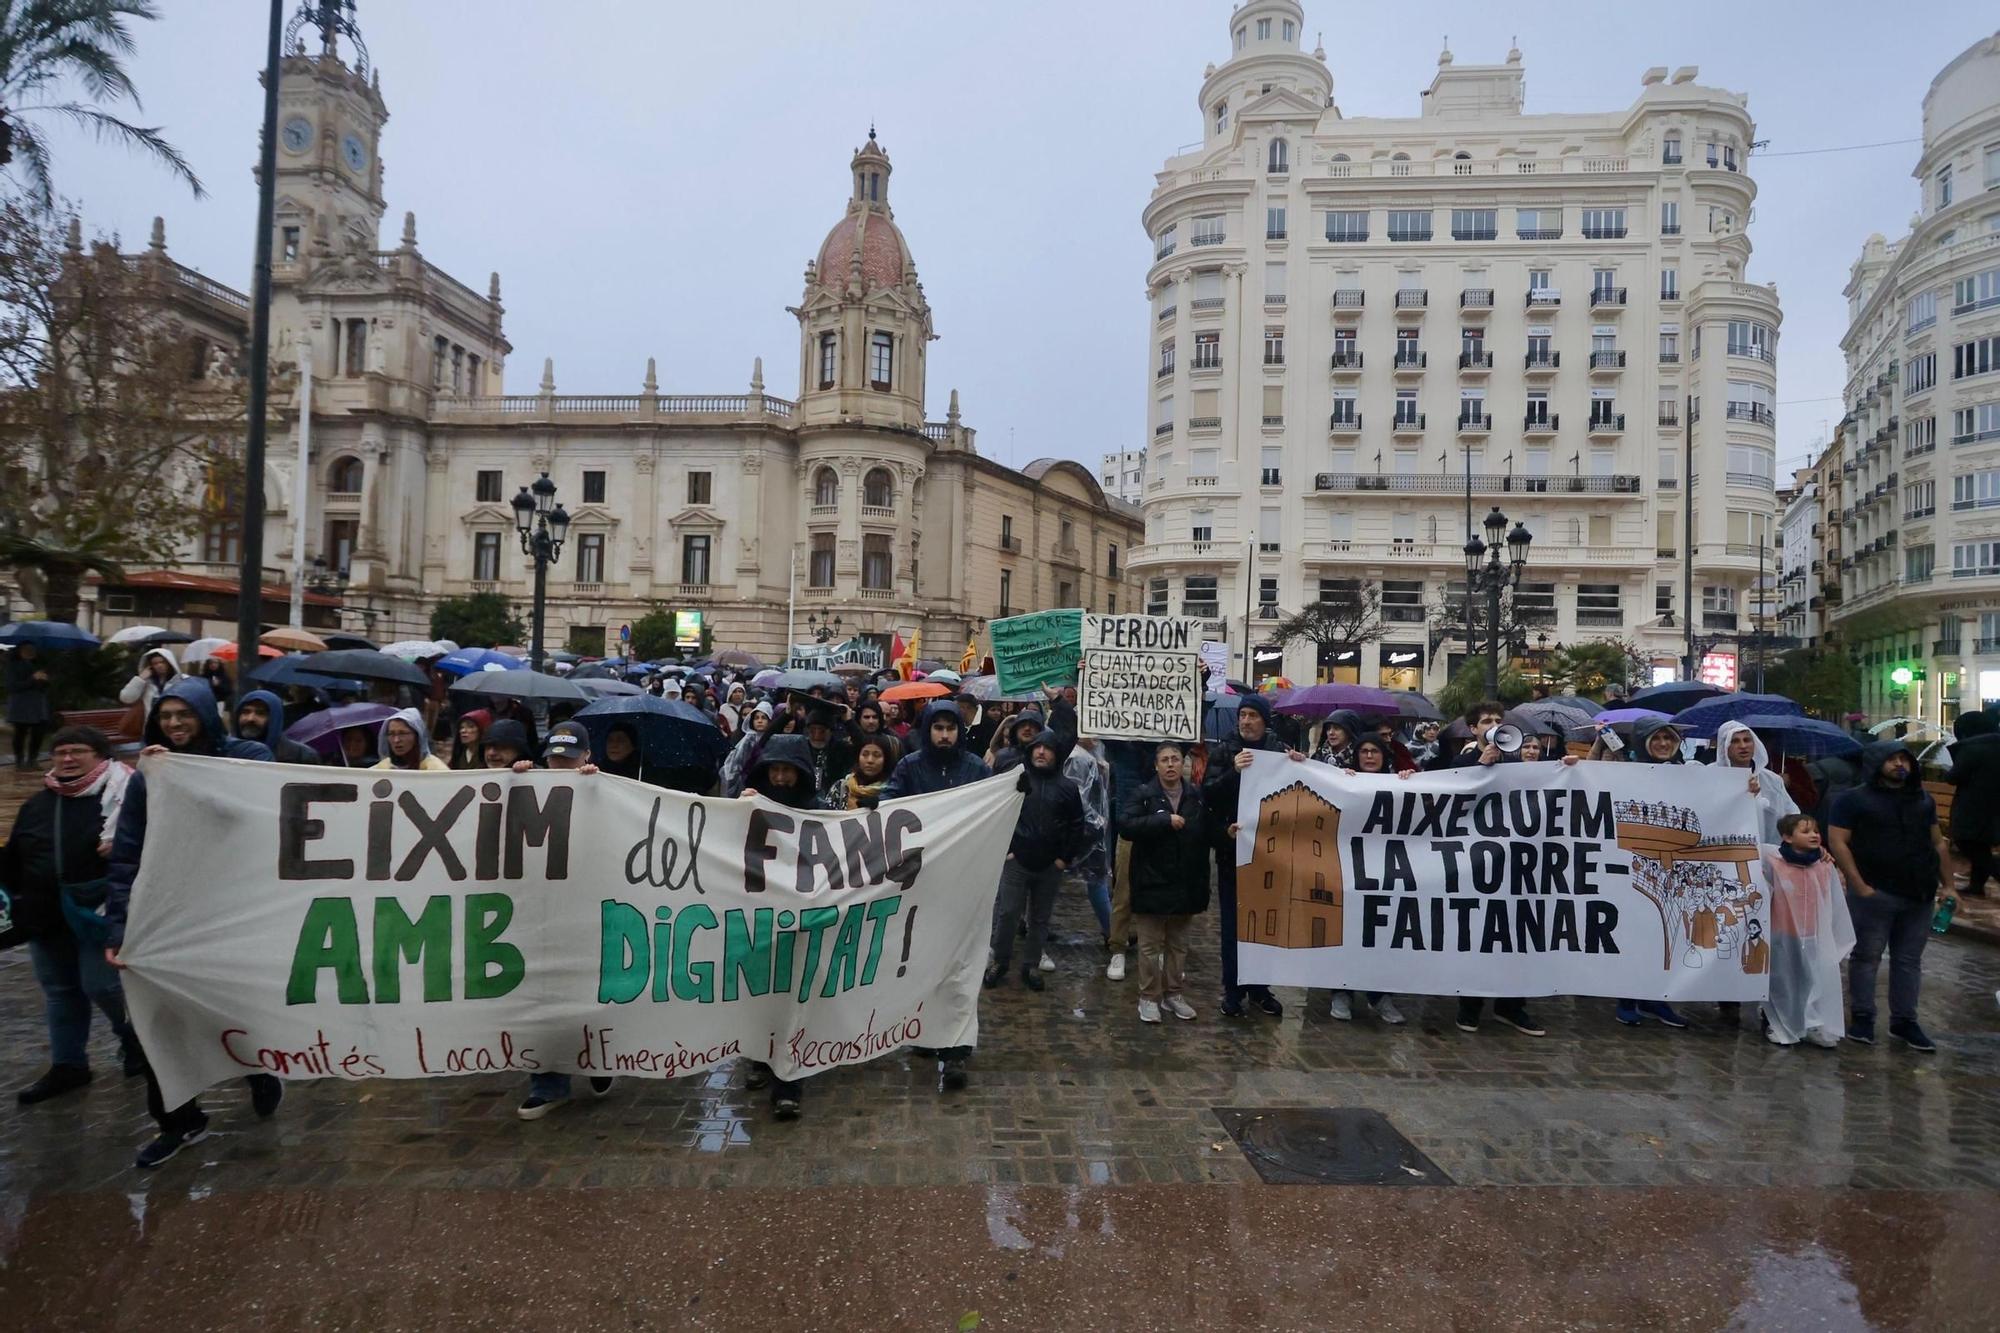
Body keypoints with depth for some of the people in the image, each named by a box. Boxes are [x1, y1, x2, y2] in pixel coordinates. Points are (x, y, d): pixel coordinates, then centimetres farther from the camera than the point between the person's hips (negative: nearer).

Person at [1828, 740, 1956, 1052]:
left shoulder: (1923, 800, 15)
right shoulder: (1853, 800, -3)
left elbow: (1938, 843, 18)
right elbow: (1839, 842, -9)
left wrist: (1947, 885, 10)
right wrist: (1860, 886, -15)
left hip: (1918, 895, 5)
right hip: (1874, 894, -5)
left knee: (1909, 960, 9)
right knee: (1866, 957, 1)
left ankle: (1904, 1021, 19)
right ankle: (1862, 1019, 9)